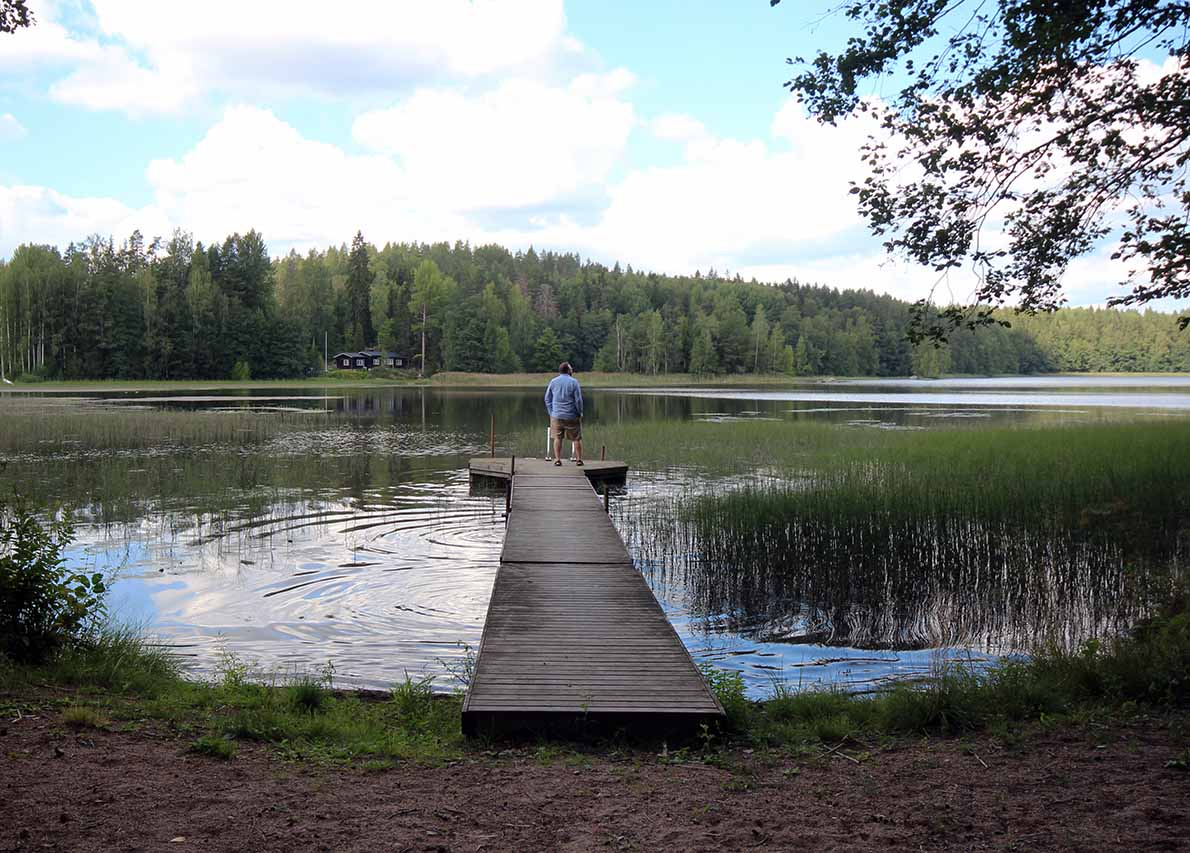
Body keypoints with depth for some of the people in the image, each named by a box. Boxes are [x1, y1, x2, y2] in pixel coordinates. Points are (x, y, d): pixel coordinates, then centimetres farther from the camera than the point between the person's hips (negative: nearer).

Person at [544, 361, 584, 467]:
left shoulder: (553, 382, 5)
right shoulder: (573, 382, -6)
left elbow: (547, 399, 9)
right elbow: (578, 400, -6)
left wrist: (551, 412, 16)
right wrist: (580, 412, 7)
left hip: (556, 415, 3)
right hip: (572, 416, -3)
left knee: (557, 438, 8)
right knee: (577, 438, 7)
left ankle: (557, 459, 6)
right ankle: (579, 459, 9)